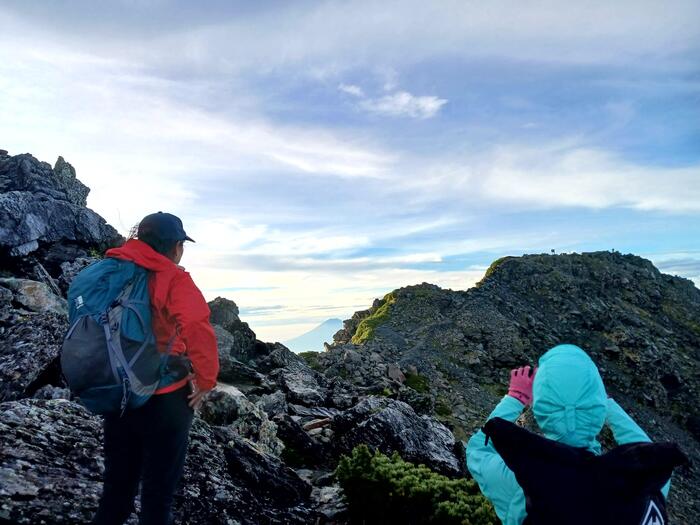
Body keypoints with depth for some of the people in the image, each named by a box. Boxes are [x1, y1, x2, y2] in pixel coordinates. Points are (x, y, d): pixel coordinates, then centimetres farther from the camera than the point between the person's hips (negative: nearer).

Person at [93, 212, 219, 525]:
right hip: (163, 399, -6)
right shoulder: (172, 278, -15)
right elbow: (199, 328, -31)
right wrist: (206, 380, -18)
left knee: (118, 482, 22)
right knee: (159, 487, 11)